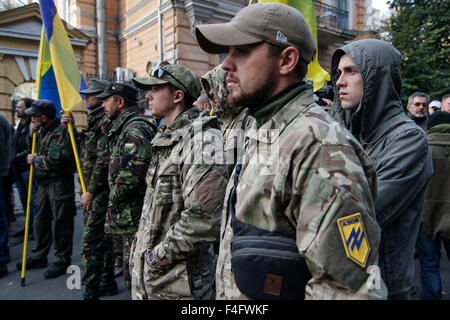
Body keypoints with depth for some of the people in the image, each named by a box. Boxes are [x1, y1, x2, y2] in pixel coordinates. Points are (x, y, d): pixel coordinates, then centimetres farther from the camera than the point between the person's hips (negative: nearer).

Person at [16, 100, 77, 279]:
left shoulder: (61, 132, -17)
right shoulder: (42, 130, 13)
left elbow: (55, 160, -25)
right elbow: (32, 150, 21)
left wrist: (34, 160, -8)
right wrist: (31, 134, 4)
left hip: (60, 184, -9)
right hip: (44, 182, 10)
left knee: (60, 223, -1)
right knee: (41, 220, 17)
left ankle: (62, 261, 12)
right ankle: (39, 257, 32)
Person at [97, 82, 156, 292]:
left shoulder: (134, 129, -15)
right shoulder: (123, 127, 18)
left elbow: (133, 171, -27)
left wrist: (114, 198, -13)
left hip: (133, 217, -10)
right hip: (129, 214, 10)